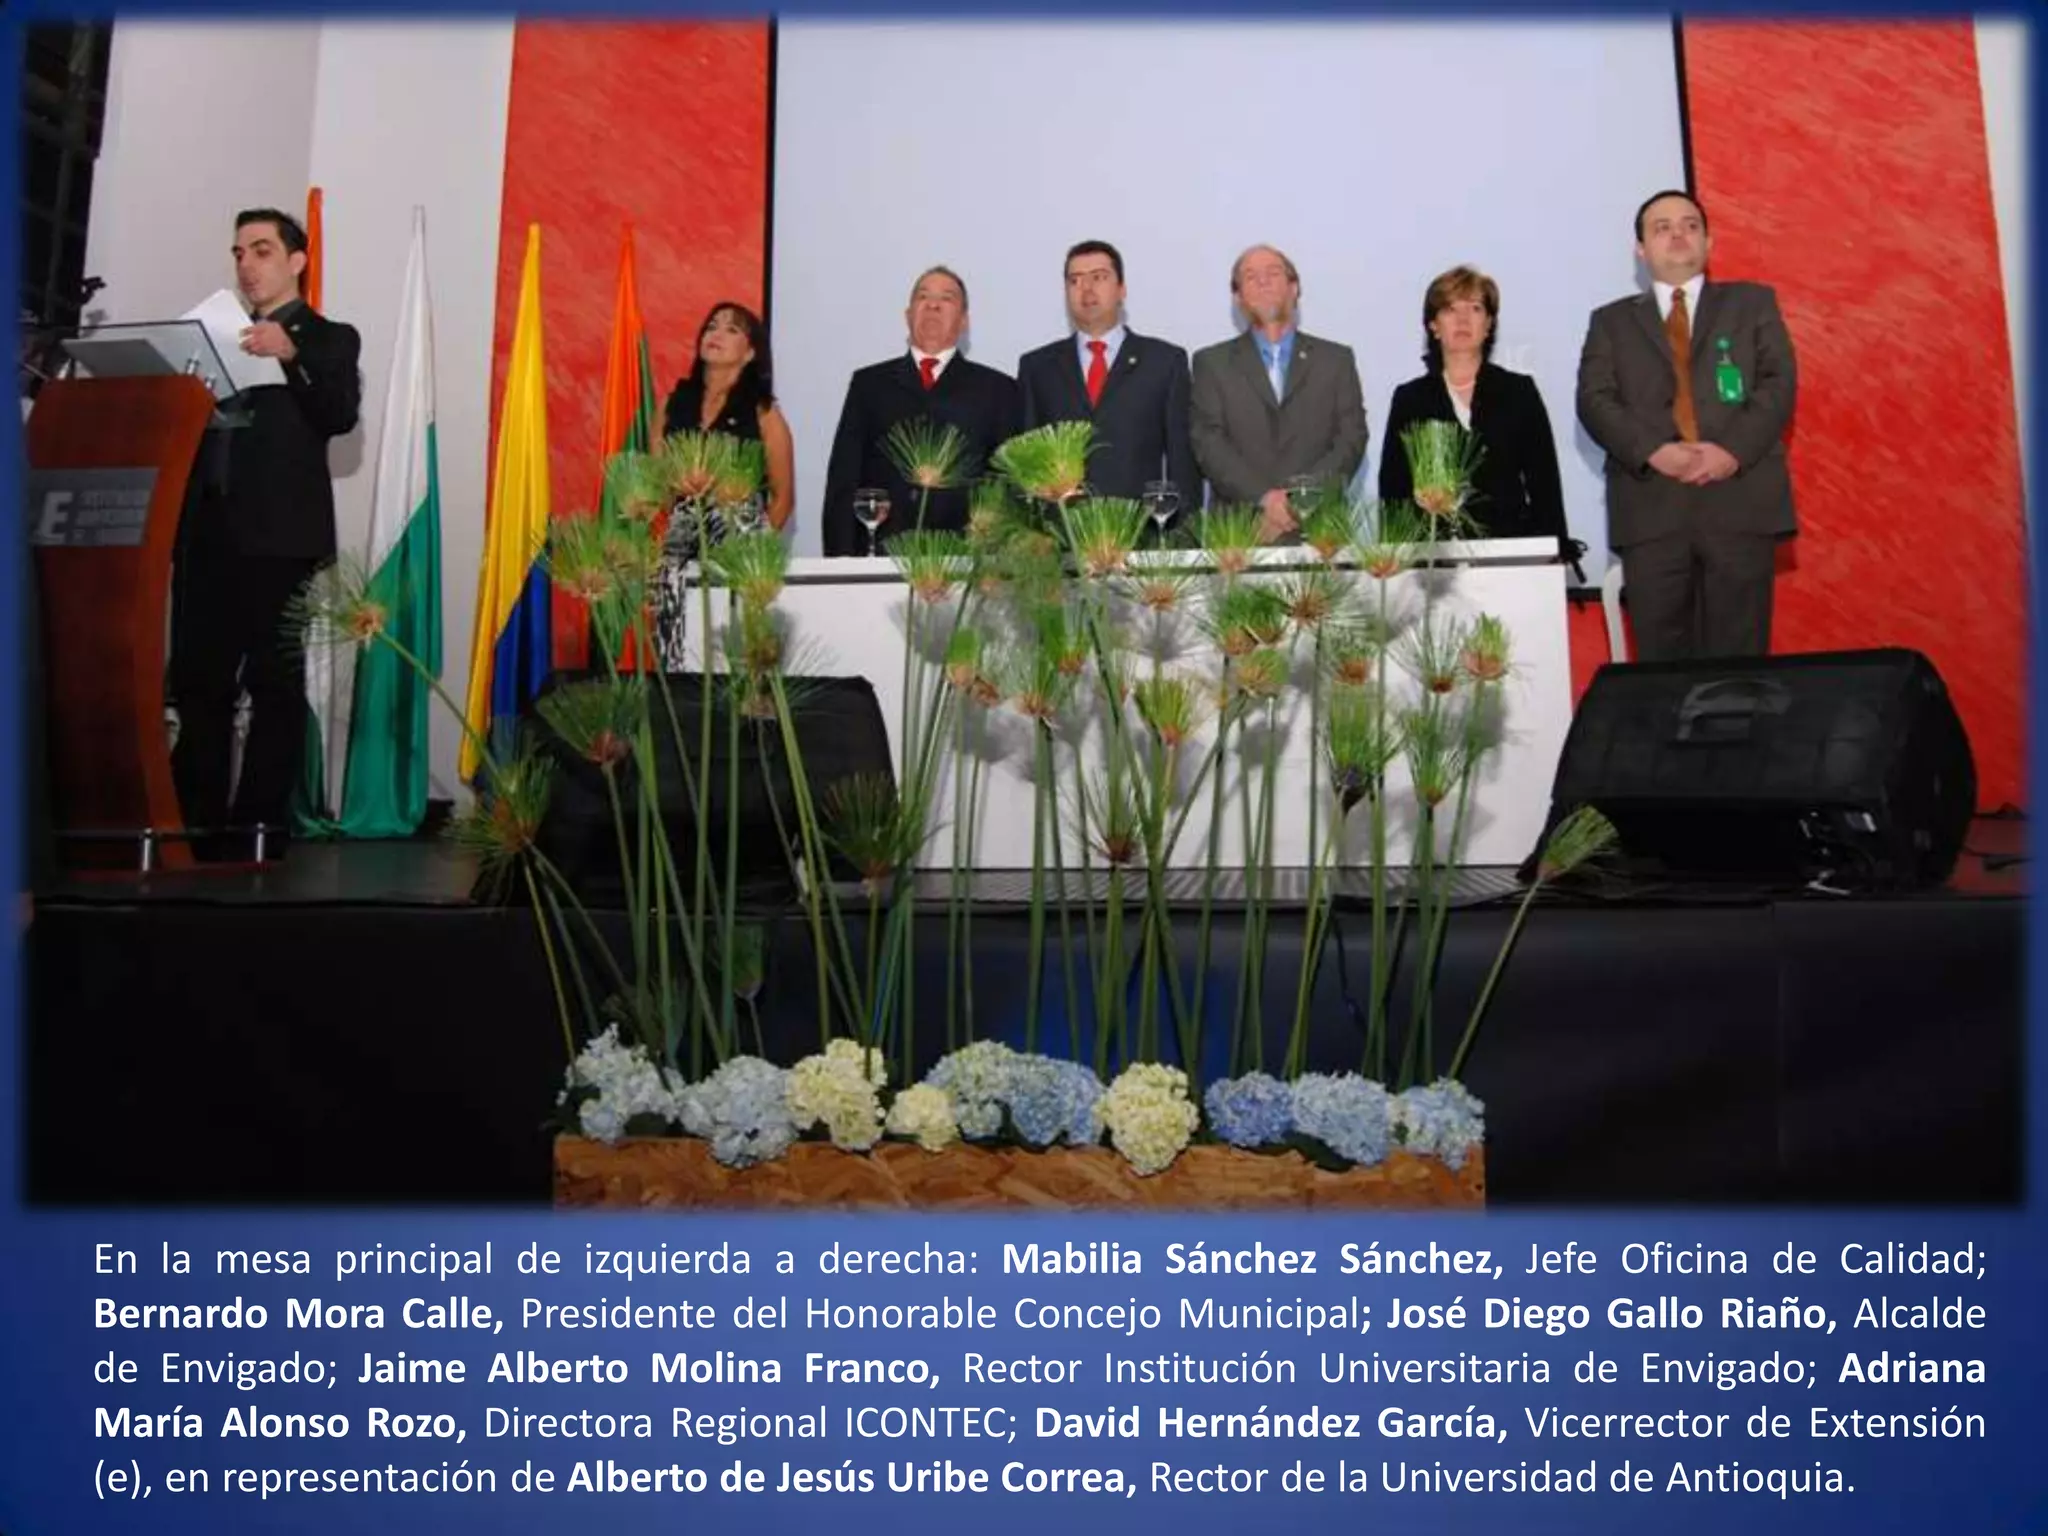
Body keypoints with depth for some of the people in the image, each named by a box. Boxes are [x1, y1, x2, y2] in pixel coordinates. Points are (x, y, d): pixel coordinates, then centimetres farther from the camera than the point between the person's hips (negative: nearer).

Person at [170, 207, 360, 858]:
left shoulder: (328, 338, 8)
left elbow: (341, 416, -9)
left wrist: (292, 355, -23)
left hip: (279, 533, -5)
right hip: (207, 528, 5)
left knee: (275, 684, -4)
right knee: (196, 681, 2)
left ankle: (259, 828, -1)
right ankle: (196, 825, 7)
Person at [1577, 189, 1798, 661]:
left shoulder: (1753, 302, 19)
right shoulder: (1612, 320, 19)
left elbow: (1780, 381, 6)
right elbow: (1594, 400, 4)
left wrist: (1735, 449, -12)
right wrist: (1652, 450, -14)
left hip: (1742, 501, 0)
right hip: (1651, 508, 0)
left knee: (1739, 658, -1)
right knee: (1662, 660, -2)